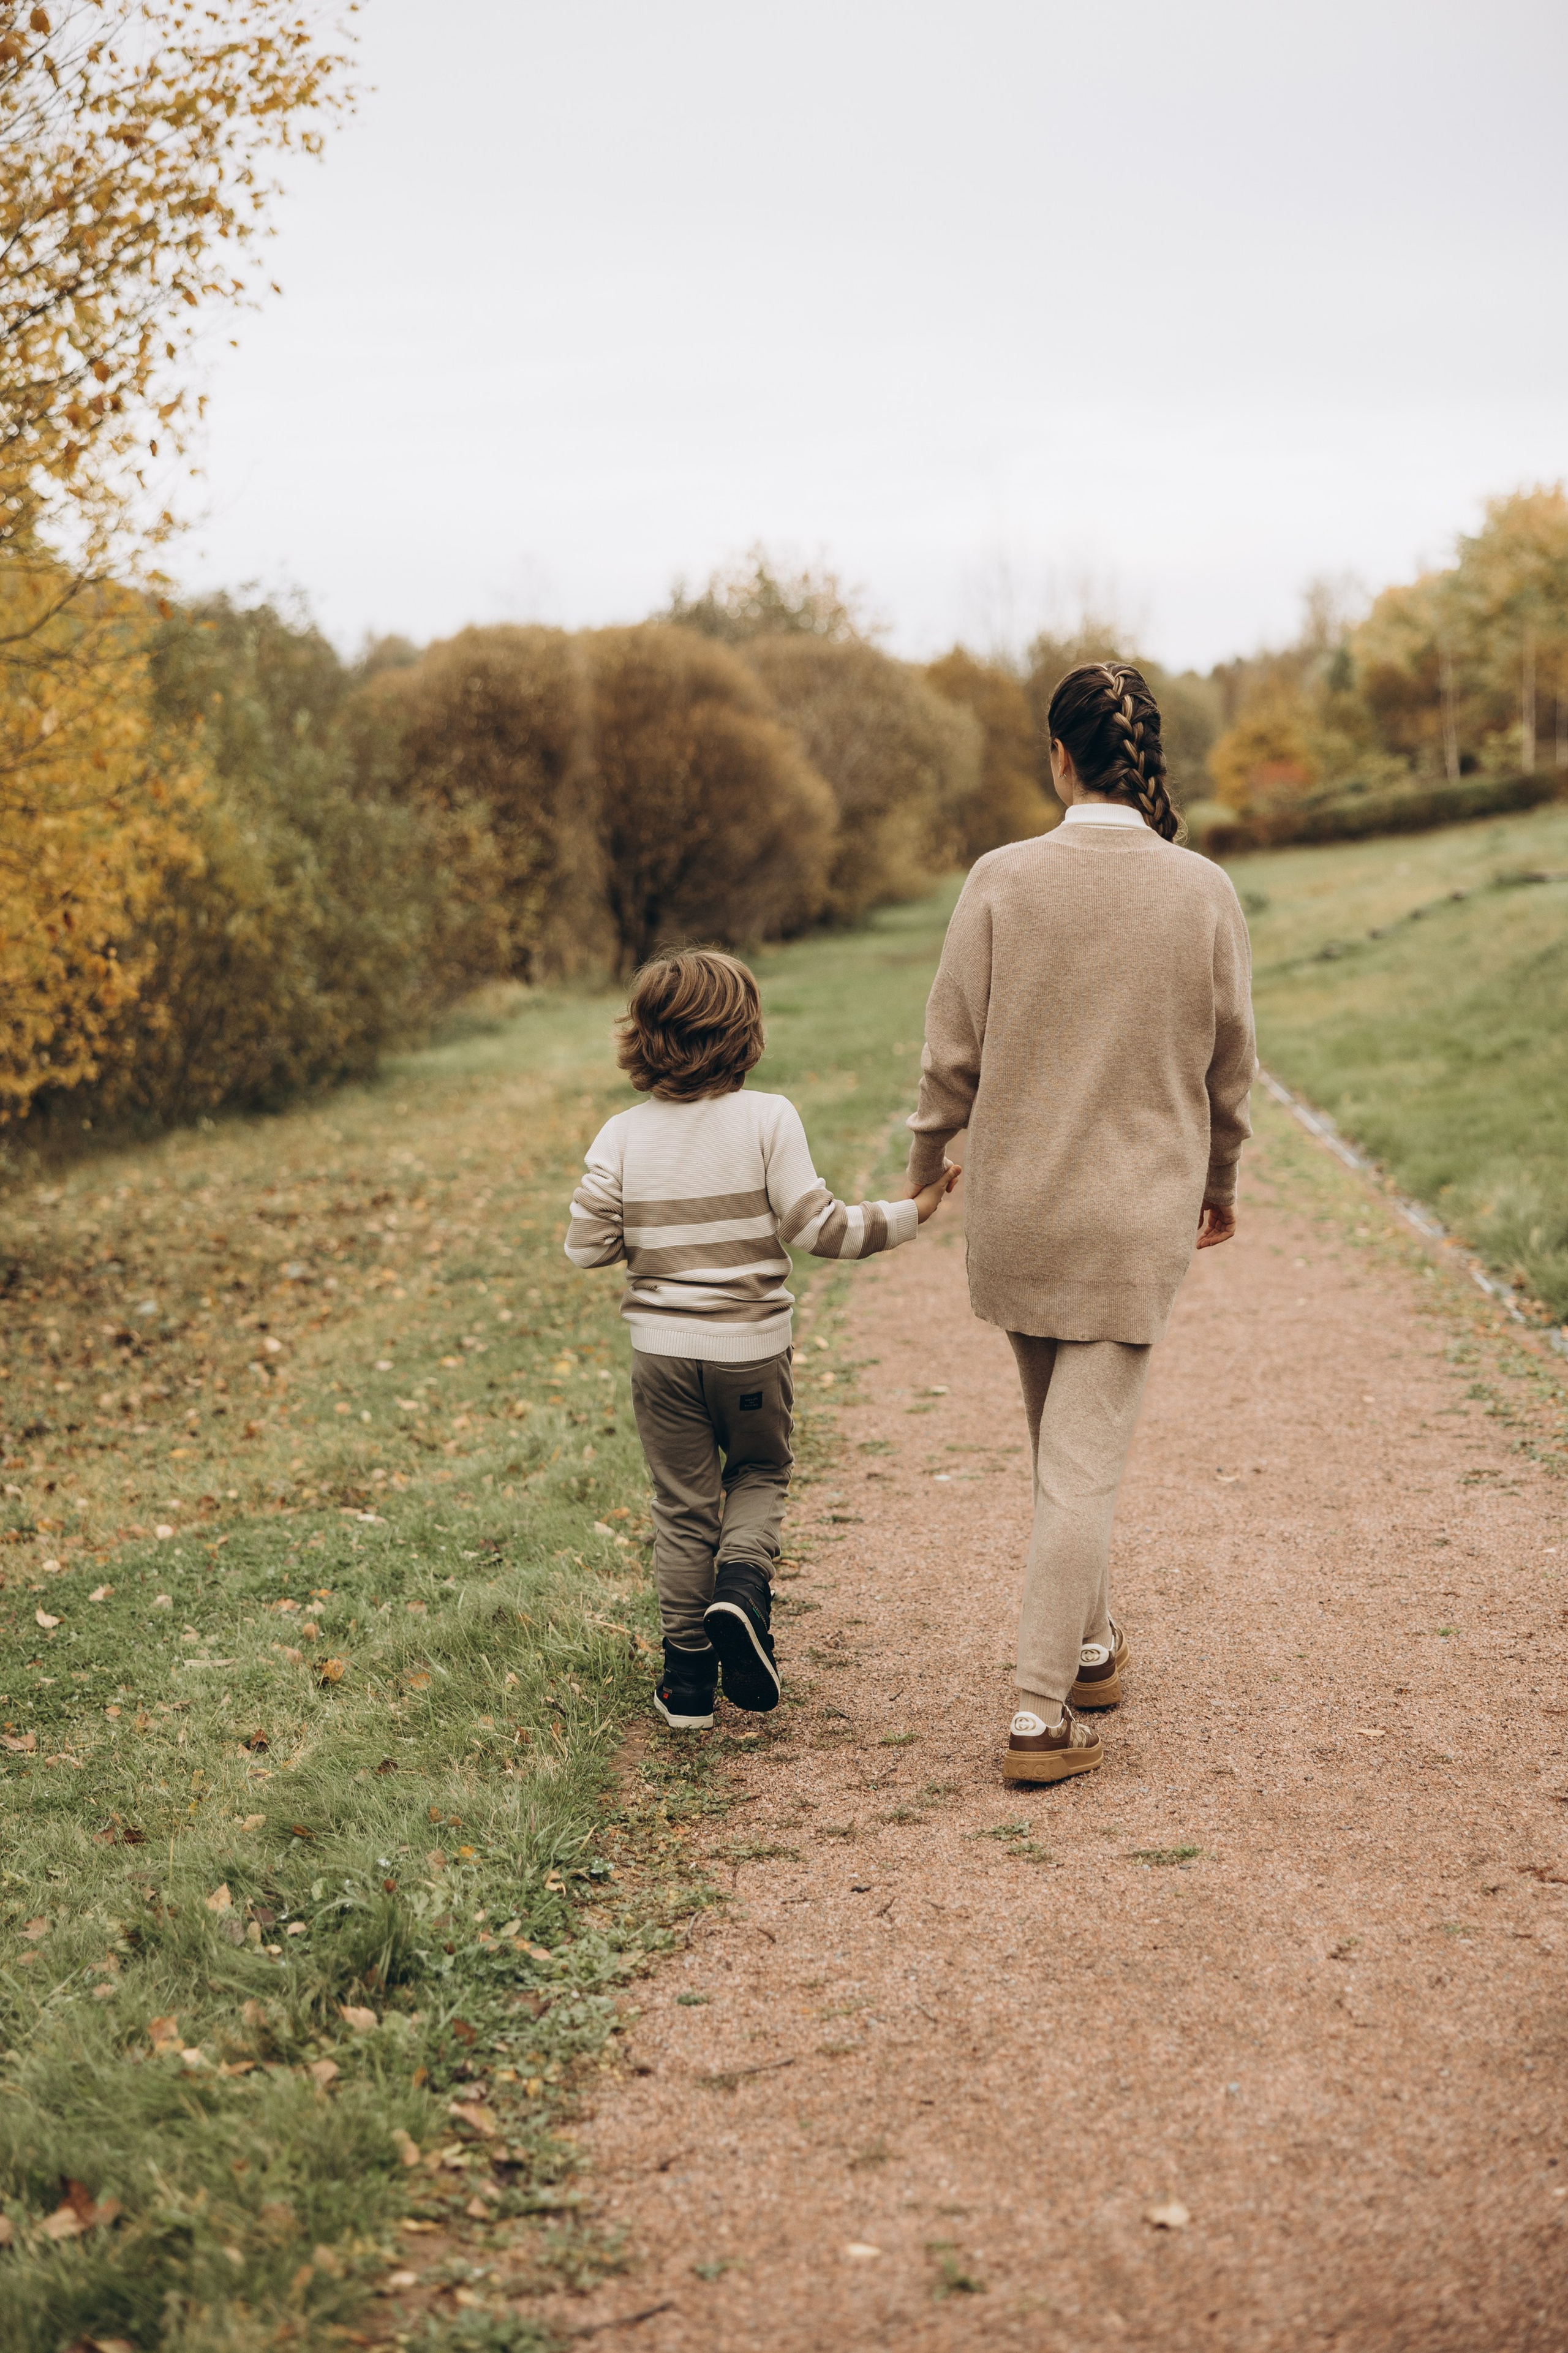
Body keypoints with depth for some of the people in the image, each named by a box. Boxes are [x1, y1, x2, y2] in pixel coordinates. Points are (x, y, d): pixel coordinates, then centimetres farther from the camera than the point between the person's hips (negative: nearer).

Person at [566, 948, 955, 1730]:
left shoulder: (623, 1136, -4)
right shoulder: (768, 1119, -11)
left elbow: (586, 1246, -4)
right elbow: (814, 1227, -13)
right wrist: (905, 1216, -1)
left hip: (662, 1347, 1)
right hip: (751, 1345, -1)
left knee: (684, 1507, 11)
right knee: (760, 1472, 23)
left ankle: (689, 1679, 14)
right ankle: (743, 1580, -5)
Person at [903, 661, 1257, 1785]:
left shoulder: (1002, 880, -9)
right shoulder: (1206, 892, -6)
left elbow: (954, 1049, -3)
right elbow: (1230, 1062, 4)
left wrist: (927, 1163, 15)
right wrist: (1222, 1180, 20)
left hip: (1016, 1203, 1)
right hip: (1140, 1215, -1)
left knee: (1063, 1447, 20)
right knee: (1085, 1459, 2)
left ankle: (1090, 1645, 37)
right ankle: (1041, 1713, 2)